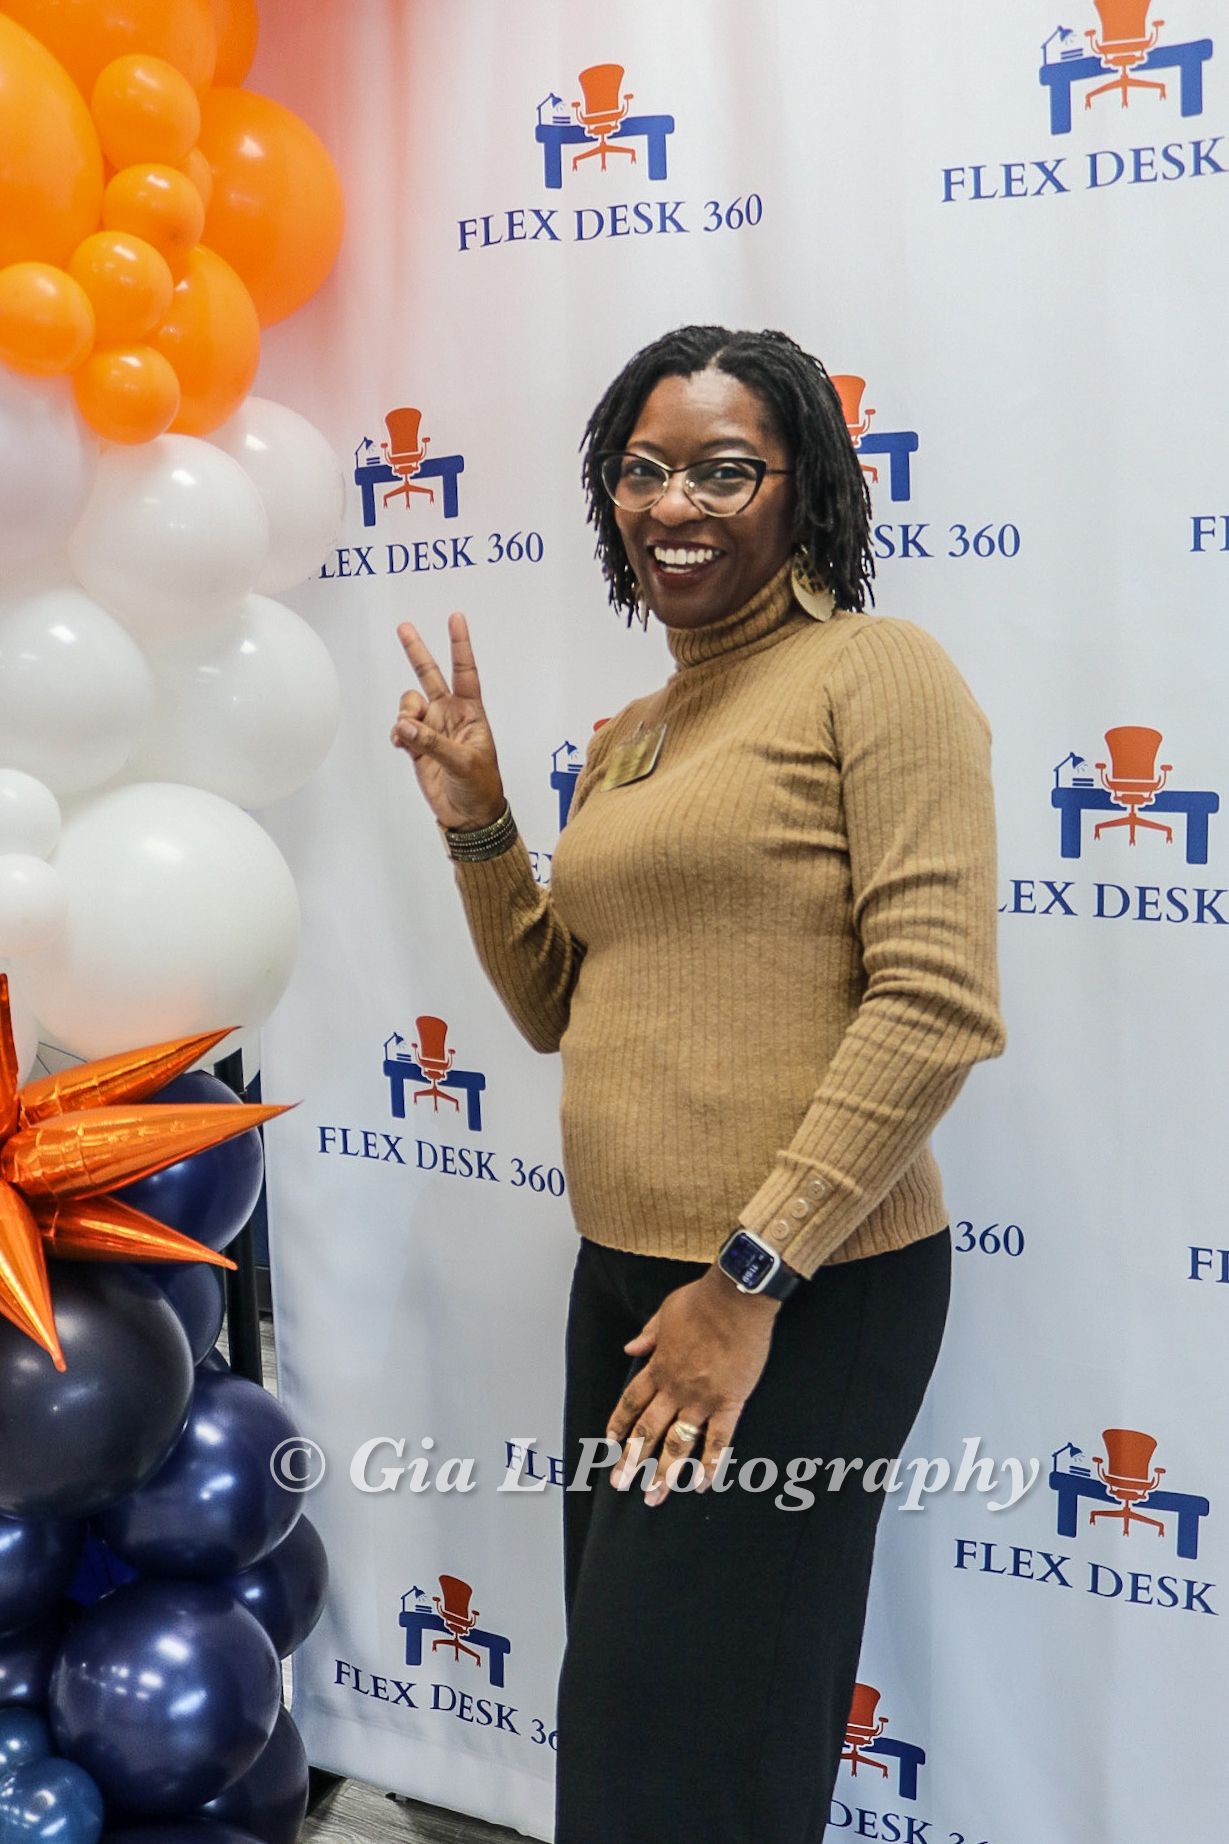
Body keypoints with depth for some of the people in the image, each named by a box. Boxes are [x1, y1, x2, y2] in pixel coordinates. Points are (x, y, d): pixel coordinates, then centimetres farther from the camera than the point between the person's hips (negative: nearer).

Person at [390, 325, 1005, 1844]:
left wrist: (751, 1279, -18)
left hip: (803, 1296, -7)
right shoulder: (625, 740, 14)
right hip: (623, 1274, 8)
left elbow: (938, 1008, -18)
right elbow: (553, 1006, 19)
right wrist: (472, 819, 5)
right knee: (621, 1705, 20)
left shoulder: (877, 673, -10)